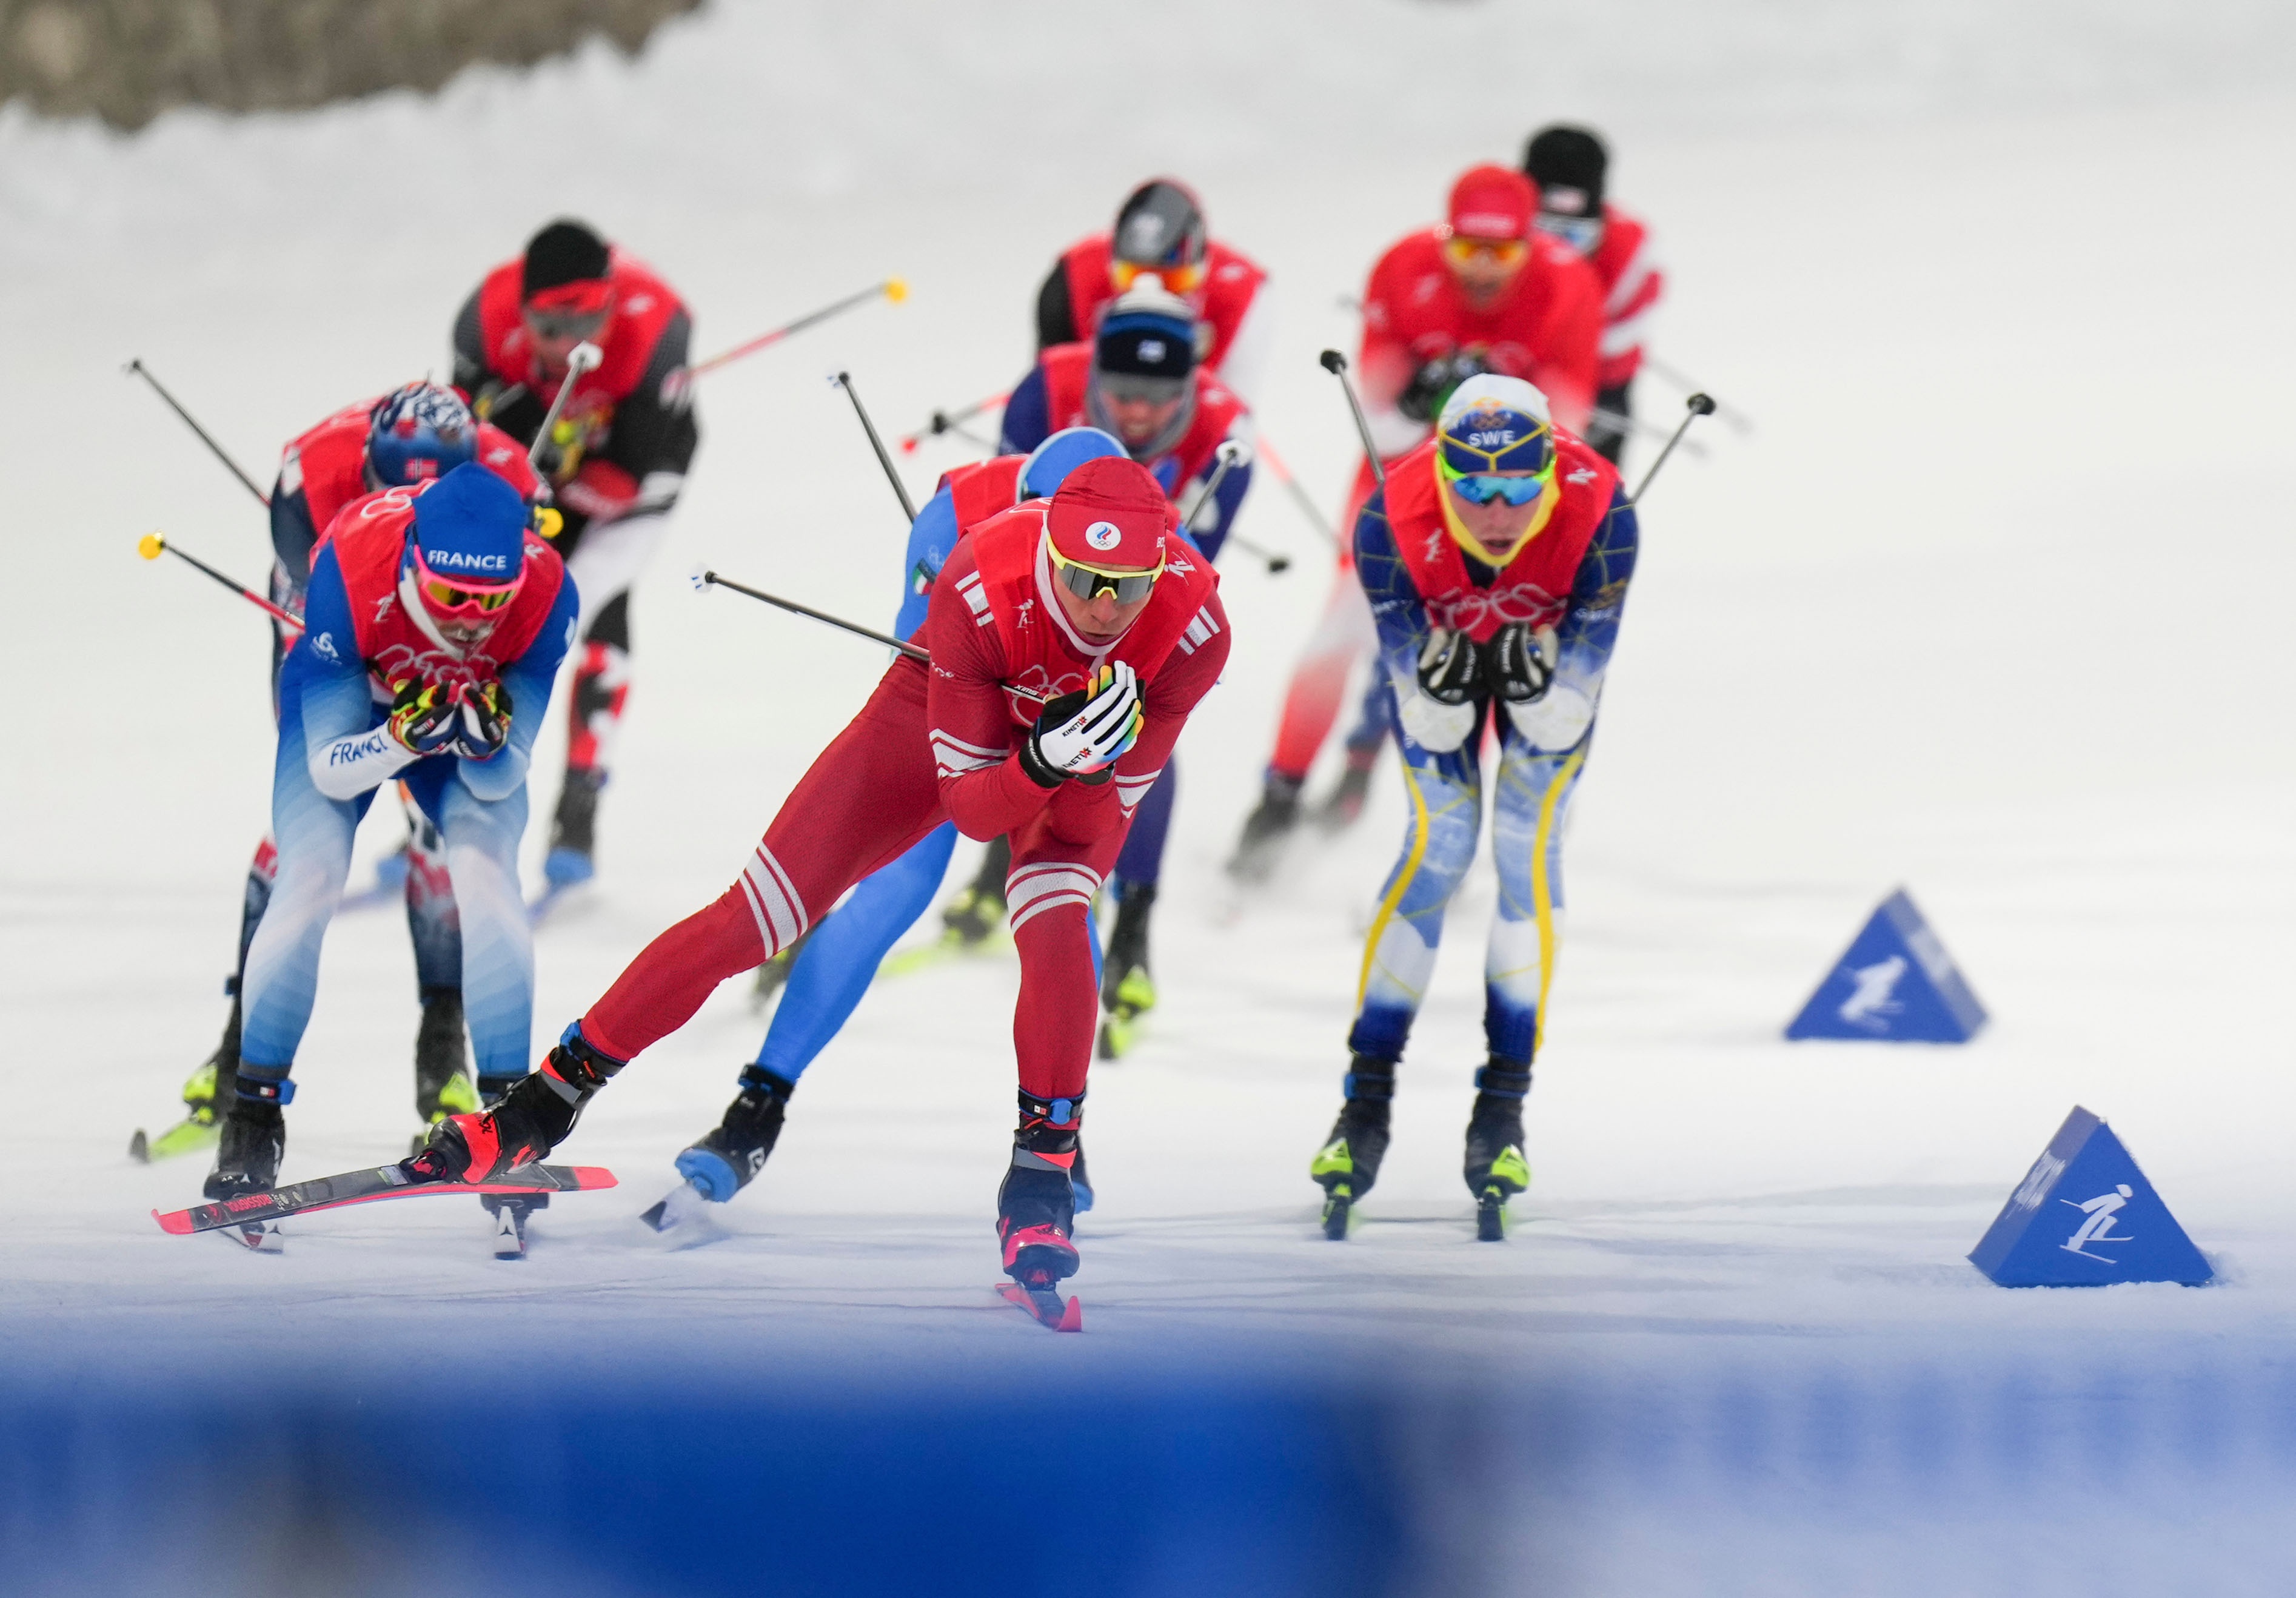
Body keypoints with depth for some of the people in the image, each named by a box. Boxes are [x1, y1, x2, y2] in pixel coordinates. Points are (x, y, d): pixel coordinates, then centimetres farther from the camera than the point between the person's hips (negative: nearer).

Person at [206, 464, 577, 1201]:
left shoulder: (545, 594, -35)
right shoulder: (350, 576, -40)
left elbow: (499, 781, -26)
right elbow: (329, 772, -31)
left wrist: (485, 738, -48)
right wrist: (406, 736, -49)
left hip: (473, 703, 1)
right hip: (342, 704, -1)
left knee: (488, 875, -21)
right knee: (307, 884, -18)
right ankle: (253, 1115, -4)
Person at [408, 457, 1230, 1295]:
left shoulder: (1191, 624, -36)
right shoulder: (984, 588, -39)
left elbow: (1094, 825, -27)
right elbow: (969, 808, -31)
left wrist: (1084, 765, -47)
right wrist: (1043, 762, -49)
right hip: (950, 712, -1)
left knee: (1054, 927, -30)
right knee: (745, 924, -4)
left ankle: (1042, 1178, -12)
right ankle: (547, 1100, 11)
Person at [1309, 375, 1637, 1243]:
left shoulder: (1597, 512, -38)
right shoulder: (1393, 520, -37)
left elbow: (1568, 723, -30)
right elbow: (1425, 726, -27)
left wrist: (1537, 682, -50)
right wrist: (1438, 684, -48)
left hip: (1556, 642, 0)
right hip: (1435, 638, 0)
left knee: (1528, 850, -9)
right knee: (1439, 843, -9)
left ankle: (1503, 1106, 0)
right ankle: (1367, 1099, 0)